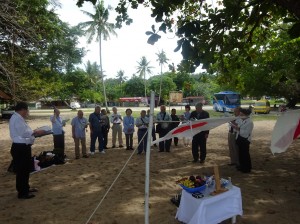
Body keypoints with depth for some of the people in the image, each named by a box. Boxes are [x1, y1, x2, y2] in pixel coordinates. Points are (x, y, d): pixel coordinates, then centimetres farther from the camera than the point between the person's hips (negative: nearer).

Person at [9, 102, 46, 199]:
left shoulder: (18, 118, 15)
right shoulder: (17, 119, -17)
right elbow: (24, 133, -26)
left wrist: (34, 132, 8)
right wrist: (36, 132, -15)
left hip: (23, 147, 11)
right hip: (20, 148, -11)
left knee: (26, 169, 21)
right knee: (21, 170, -1)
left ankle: (25, 188, 36)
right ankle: (22, 193, 10)